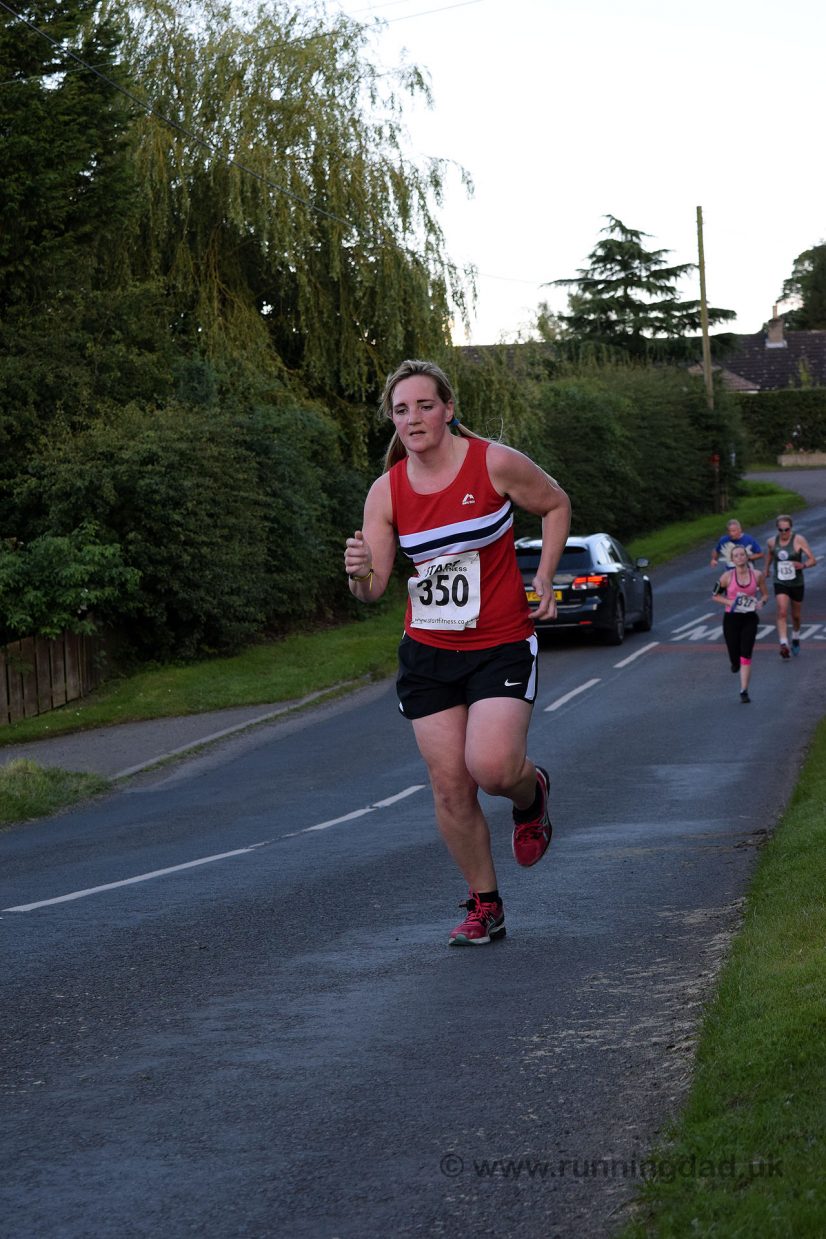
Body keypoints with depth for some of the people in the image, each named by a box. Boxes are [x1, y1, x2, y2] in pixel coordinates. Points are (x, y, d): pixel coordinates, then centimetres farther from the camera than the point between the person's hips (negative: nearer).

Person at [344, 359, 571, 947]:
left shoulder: (496, 464, -10)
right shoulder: (387, 491, -3)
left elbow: (557, 505, 8)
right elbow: (373, 590, -5)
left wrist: (545, 577, -1)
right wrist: (361, 573, -28)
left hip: (502, 645, -3)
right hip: (427, 651, 3)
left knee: (490, 767, -21)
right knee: (450, 786, 0)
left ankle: (530, 790, 17)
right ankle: (485, 907, 17)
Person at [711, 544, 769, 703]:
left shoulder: (757, 576, -3)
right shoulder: (727, 577, -6)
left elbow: (765, 594, 10)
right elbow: (715, 595, 4)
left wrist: (761, 602, -12)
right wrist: (729, 602, -14)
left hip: (749, 619, 0)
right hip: (731, 618, 0)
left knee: (746, 656, -10)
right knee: (734, 656, 3)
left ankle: (744, 691, -5)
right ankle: (735, 662, 43)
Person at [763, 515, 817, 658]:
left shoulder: (799, 540, -13)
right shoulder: (772, 542, -4)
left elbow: (813, 560, -13)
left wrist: (803, 565, -33)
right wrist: (767, 569, 30)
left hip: (796, 583, 0)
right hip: (780, 583, 0)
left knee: (796, 616, 15)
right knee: (782, 612, -19)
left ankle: (796, 639, 43)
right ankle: (784, 645, -27)